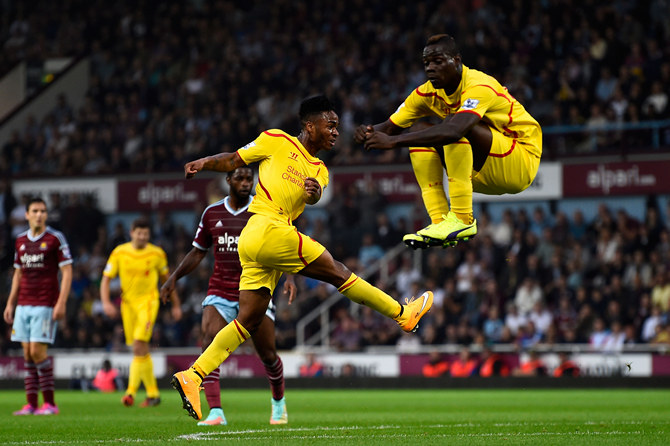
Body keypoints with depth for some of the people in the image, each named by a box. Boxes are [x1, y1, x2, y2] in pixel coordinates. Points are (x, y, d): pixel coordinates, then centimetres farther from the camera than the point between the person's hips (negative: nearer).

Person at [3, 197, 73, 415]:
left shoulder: (55, 238, -5)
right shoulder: (21, 241, 12)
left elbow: (67, 272, -7)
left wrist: (61, 303, -15)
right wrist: (10, 303, 15)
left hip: (45, 305, -6)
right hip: (23, 305, 6)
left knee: (37, 351, -11)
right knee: (27, 353, 3)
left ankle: (49, 403, -3)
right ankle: (31, 404, 5)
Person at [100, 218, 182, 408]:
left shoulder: (157, 254, -1)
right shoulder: (119, 253, 0)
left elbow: (166, 278, 14)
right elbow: (106, 279, 0)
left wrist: (176, 305, 17)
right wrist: (106, 302, -16)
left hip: (148, 302, -3)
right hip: (128, 303, 3)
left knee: (138, 347, -19)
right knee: (142, 351, 9)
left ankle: (131, 392, -21)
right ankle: (153, 393, 21)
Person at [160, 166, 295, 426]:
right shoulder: (212, 213, 7)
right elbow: (198, 252, 17)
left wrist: (290, 276, -17)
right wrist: (174, 277, 7)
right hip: (220, 294, 2)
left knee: (267, 354, 3)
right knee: (209, 345, -20)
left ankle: (278, 402, 33)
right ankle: (215, 412, -25)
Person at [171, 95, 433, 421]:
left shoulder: (319, 170, 22)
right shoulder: (276, 141, 4)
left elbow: (314, 196, 1)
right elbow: (233, 161, 9)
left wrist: (313, 192, -22)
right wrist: (203, 162, -7)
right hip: (267, 228, -8)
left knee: (249, 320, 3)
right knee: (337, 272, -2)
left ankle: (192, 376, -2)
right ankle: (403, 314, 8)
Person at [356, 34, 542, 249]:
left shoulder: (479, 87, -26)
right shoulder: (429, 92, -1)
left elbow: (454, 131, -43)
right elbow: (390, 126, 0)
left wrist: (393, 141, -46)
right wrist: (370, 133, -26)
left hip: (522, 162, -8)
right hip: (483, 172, 8)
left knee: (456, 128, -29)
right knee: (421, 133, -7)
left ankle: (462, 220, -30)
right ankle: (440, 222, -16)